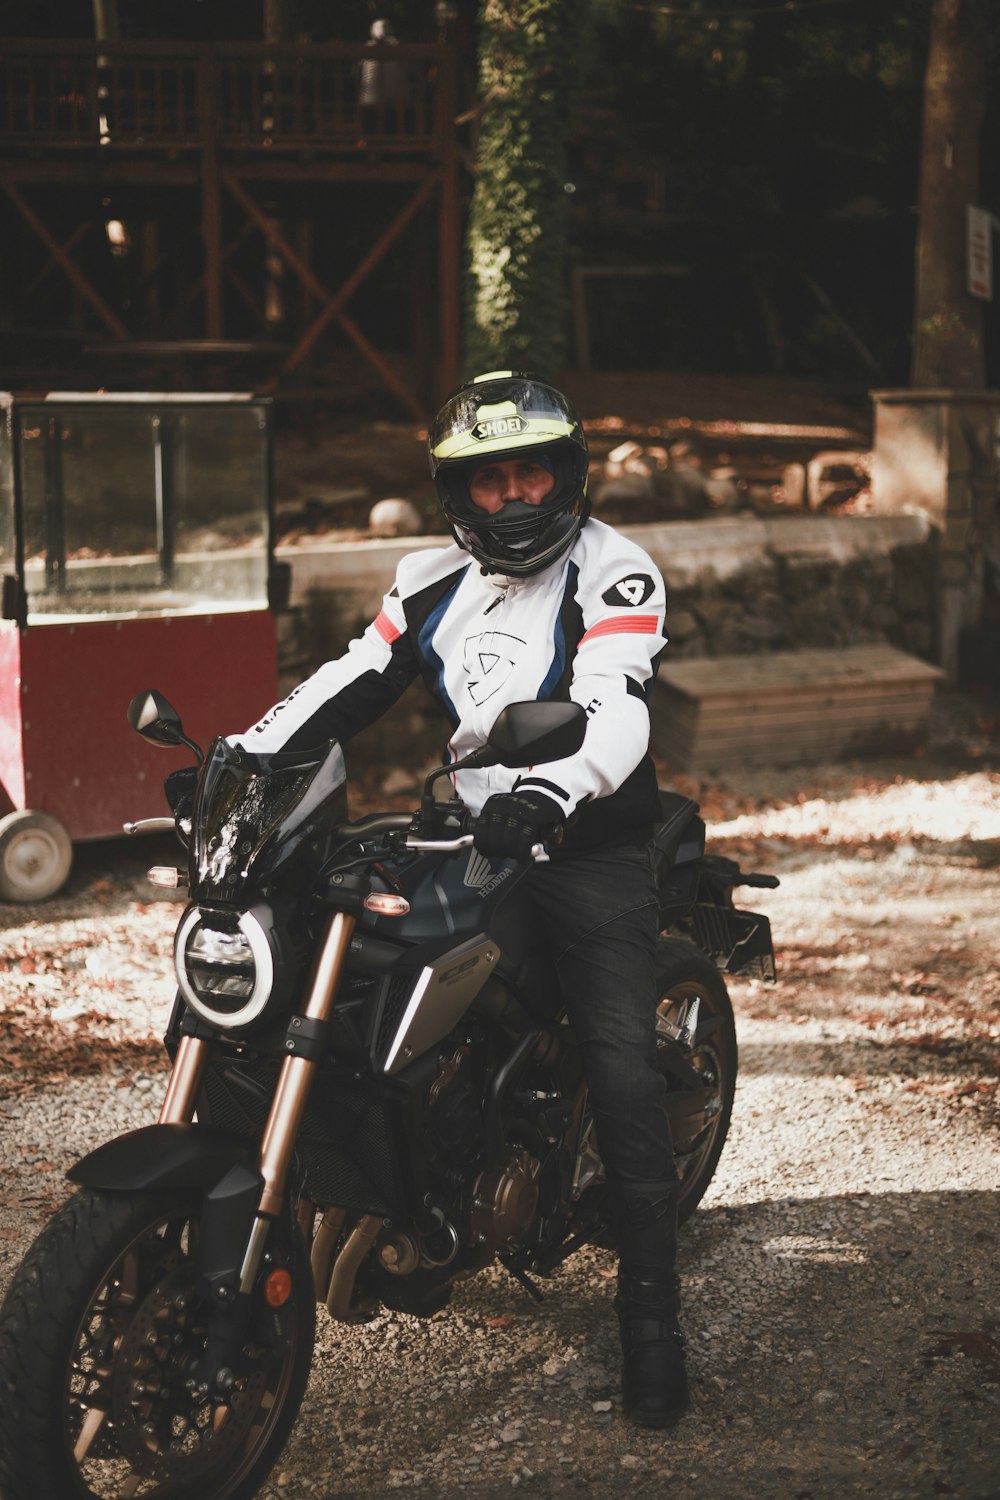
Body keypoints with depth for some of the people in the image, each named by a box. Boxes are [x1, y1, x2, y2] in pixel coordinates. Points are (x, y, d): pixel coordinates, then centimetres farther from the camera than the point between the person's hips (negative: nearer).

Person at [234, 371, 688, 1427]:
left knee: (622, 1078, -16)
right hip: (476, 832, 6)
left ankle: (651, 1313, -9)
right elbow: (354, 680, 10)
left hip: (590, 839, -6)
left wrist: (547, 793, -44)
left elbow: (613, 710, -24)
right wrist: (243, 754, -5)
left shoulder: (613, 574, -9)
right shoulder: (435, 583, 11)